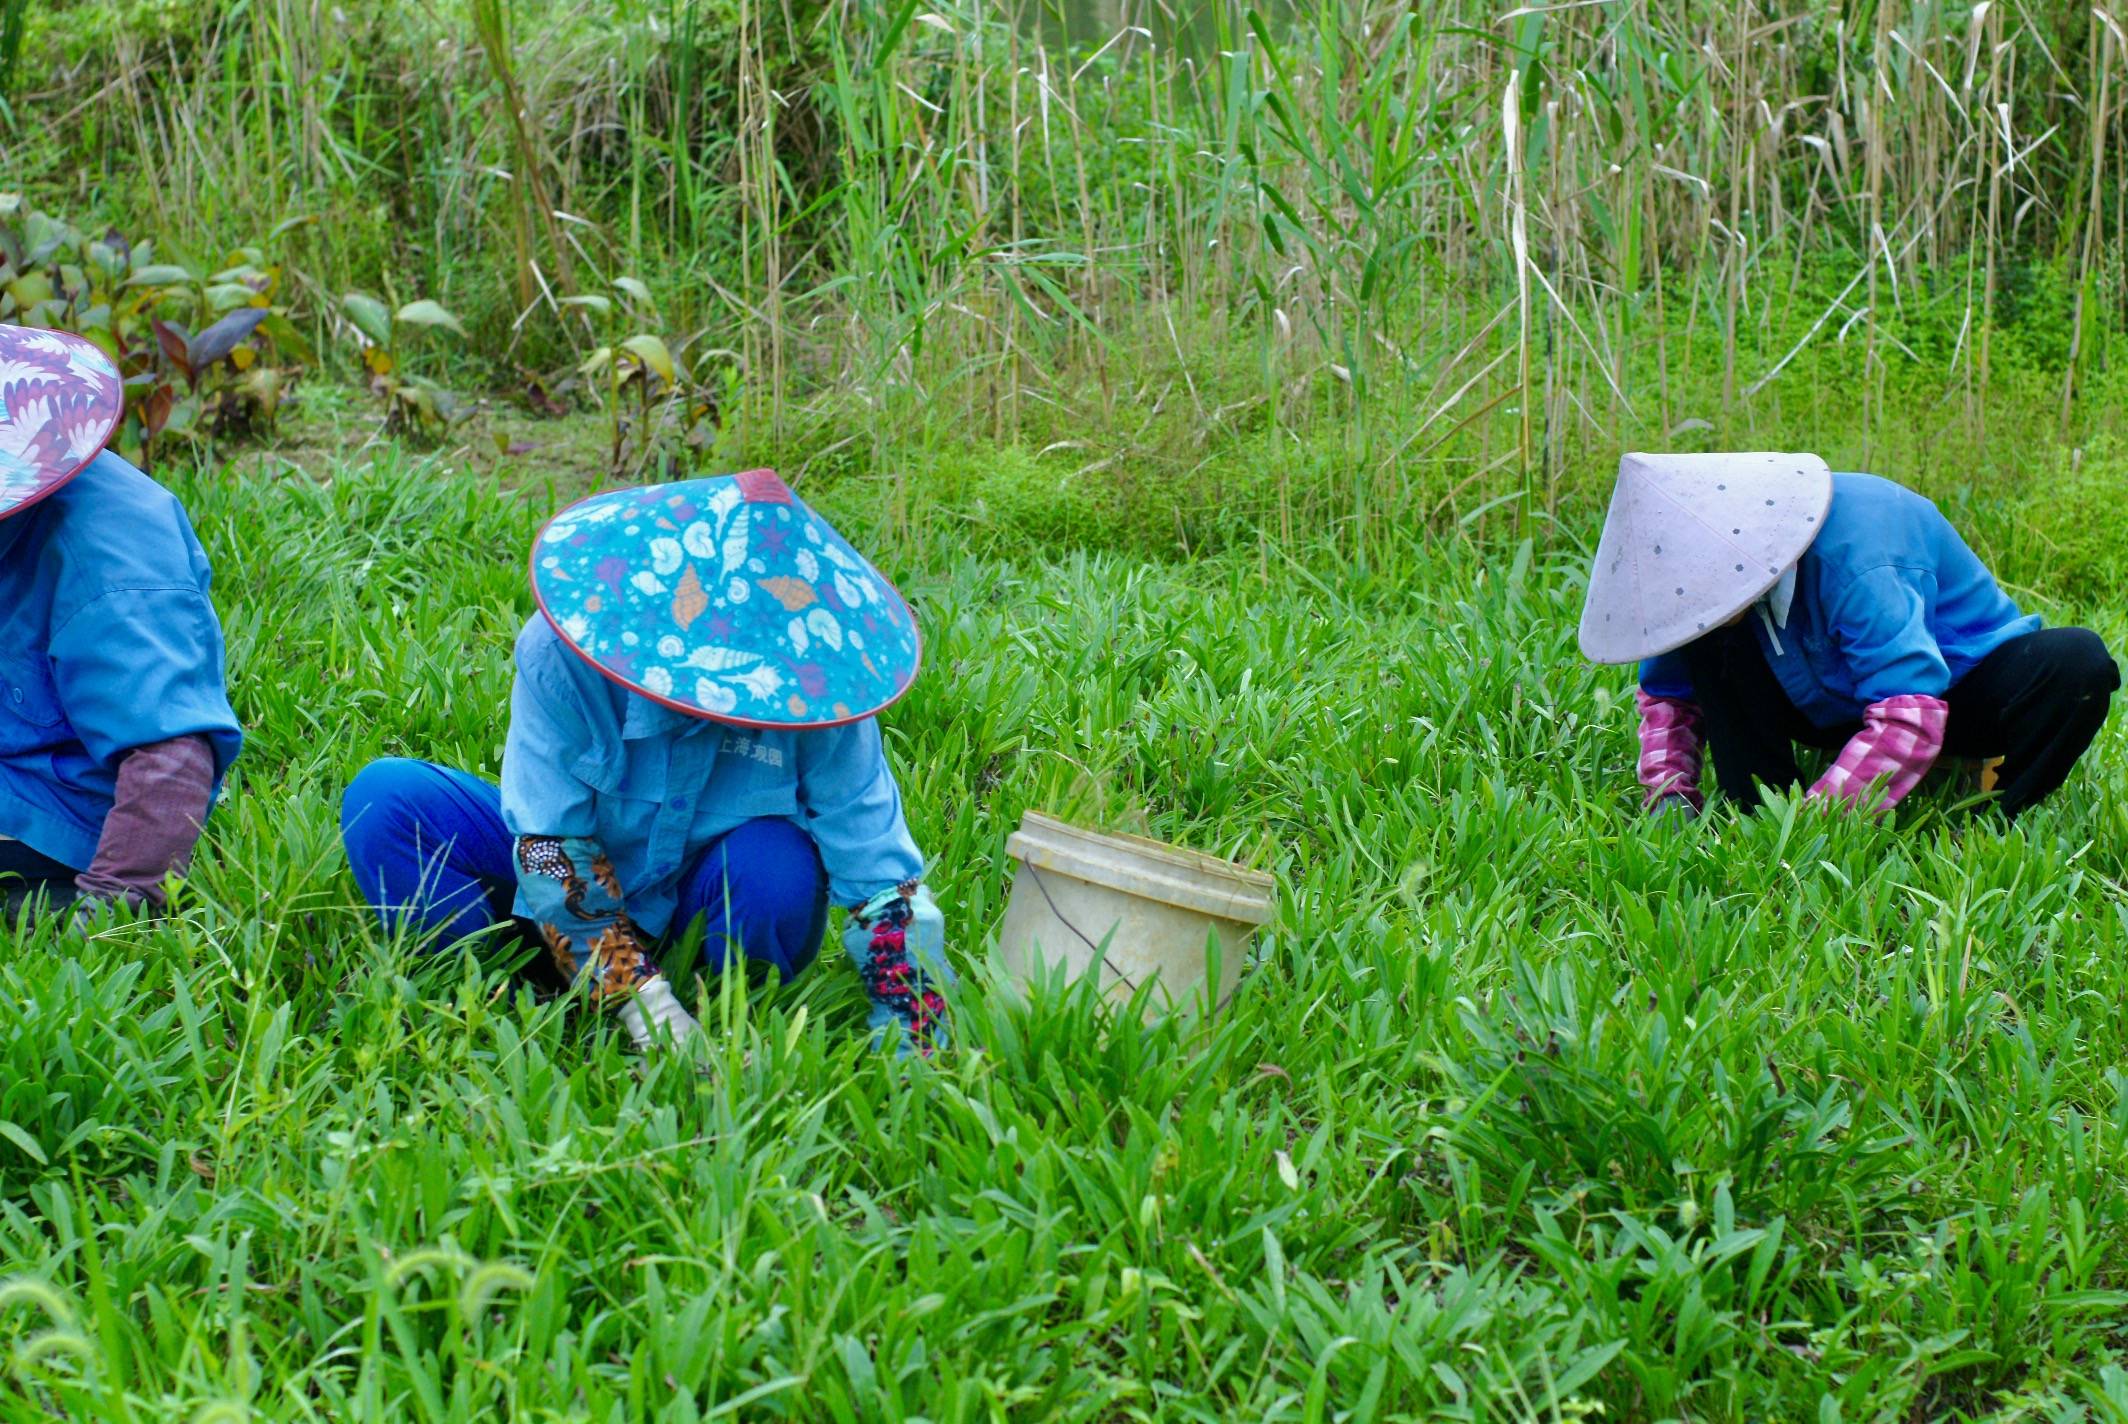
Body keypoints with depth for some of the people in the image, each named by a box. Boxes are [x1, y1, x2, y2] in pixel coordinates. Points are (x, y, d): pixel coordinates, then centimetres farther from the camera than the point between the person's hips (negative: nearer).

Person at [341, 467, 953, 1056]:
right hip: (584, 889, 0)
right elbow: (553, 842, -23)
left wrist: (909, 1027, -29)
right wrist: (641, 998, -28)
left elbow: (882, 874, -23)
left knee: (778, 863, -36)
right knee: (383, 799, -20)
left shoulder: (816, 687, -25)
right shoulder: (565, 651, -27)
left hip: (711, 907, 0)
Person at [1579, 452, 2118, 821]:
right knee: (1708, 646, -20)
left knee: (2079, 661, -35)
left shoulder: (1855, 558, -37)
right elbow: (1665, 693, -1)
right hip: (1835, 709, 5)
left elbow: (1911, 720, -44)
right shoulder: (1709, 562, -17)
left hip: (1949, 691, -4)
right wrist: (1670, 793, -19)